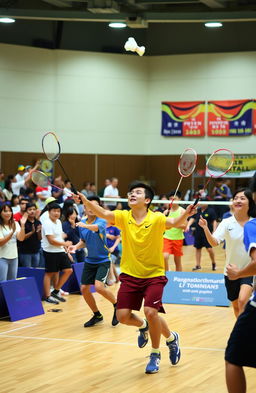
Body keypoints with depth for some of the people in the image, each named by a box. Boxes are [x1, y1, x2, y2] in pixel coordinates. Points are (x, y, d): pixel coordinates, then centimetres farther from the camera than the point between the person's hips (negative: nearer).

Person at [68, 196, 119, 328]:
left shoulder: (101, 221, -15)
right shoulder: (81, 224, 4)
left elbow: (96, 227, -39)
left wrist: (85, 225, -59)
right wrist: (76, 246, -3)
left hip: (103, 260, -6)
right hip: (89, 261, 7)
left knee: (99, 287, -22)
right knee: (84, 289, 3)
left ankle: (116, 305, 7)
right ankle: (97, 315, 23)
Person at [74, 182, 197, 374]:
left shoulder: (156, 219, -14)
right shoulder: (123, 217, -7)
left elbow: (174, 223, -33)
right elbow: (103, 213, -25)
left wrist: (186, 214, -56)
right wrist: (86, 201, -44)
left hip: (154, 275, -3)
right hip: (130, 275, 3)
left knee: (150, 312, -19)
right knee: (123, 315, -4)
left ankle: (155, 355, 7)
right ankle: (144, 326, 35)